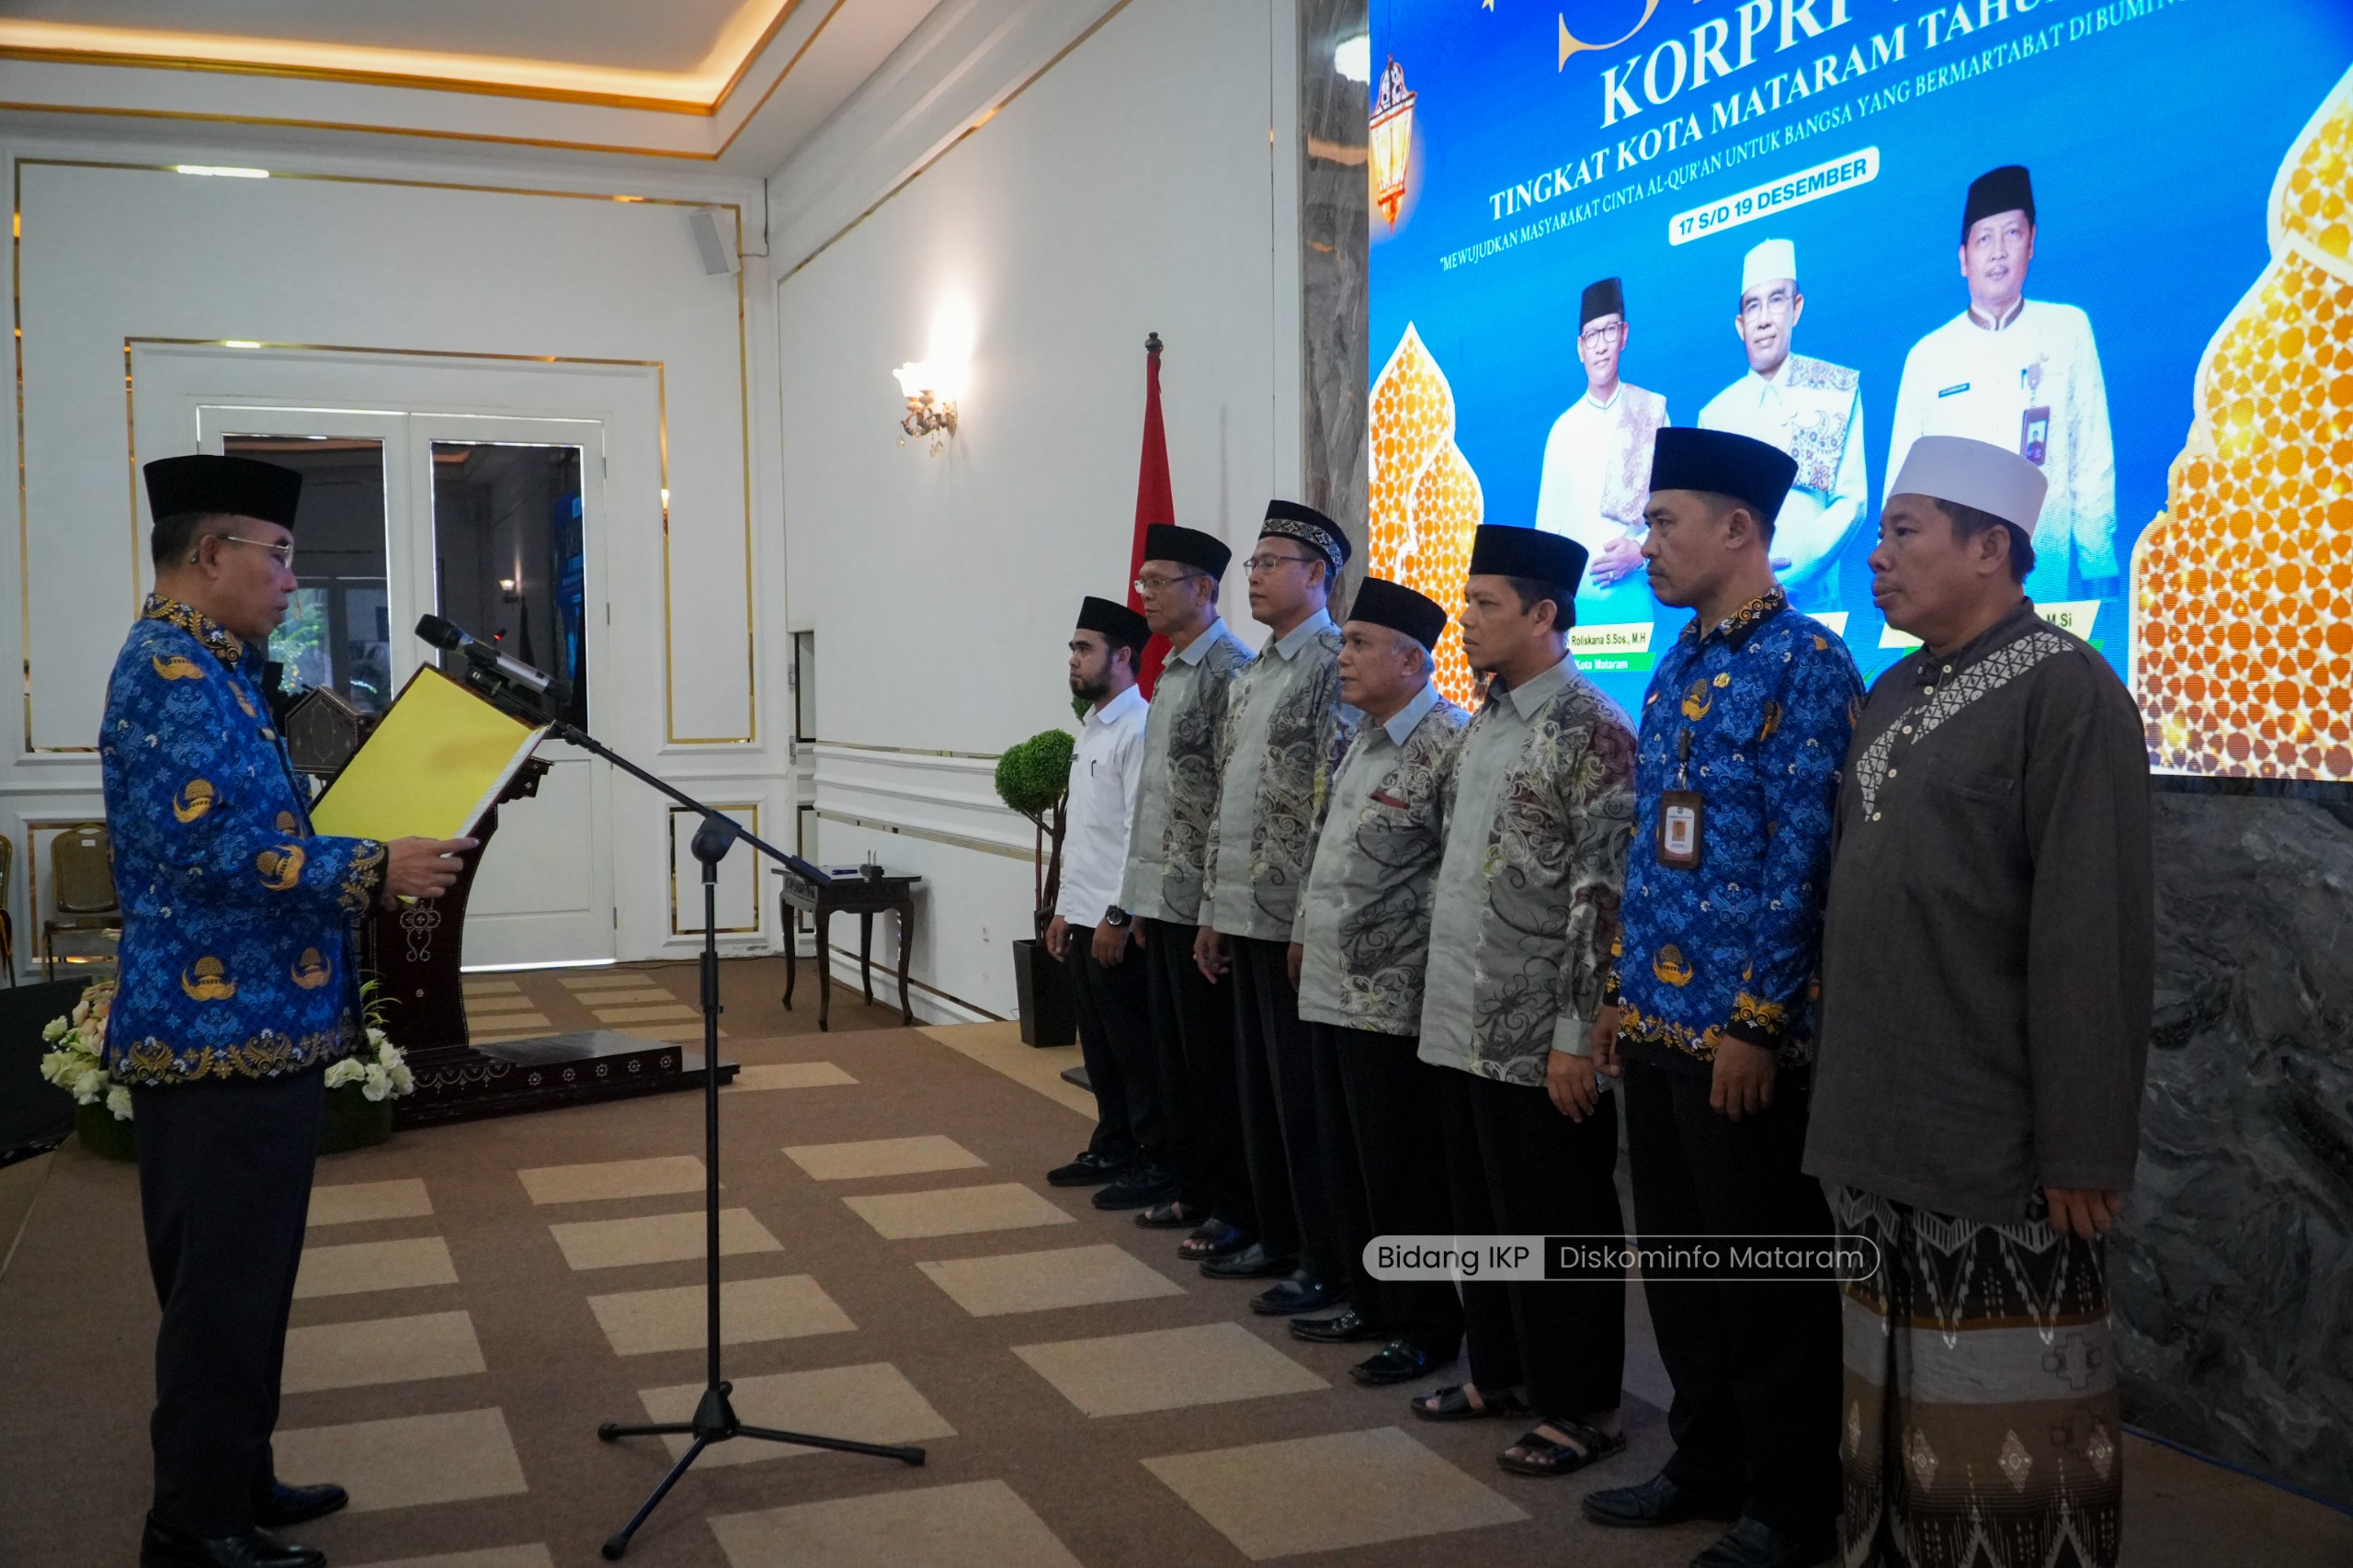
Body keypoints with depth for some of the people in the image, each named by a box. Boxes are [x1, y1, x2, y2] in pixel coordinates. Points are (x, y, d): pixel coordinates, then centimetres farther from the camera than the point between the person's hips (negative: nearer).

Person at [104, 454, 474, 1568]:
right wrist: (371, 871, -24)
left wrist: (362, 858, 16)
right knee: (224, 1284, -2)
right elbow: (201, 848, -26)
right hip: (224, 1033, -11)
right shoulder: (172, 673, -16)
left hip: (243, 1025, 11)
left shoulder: (205, 667, 16)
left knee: (240, 1275, 18)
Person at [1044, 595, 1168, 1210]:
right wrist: (1064, 908, 19)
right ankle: (1112, 1148, 28)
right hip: (1082, 917, 9)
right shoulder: (1089, 729, 15)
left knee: (1134, 1045, 0)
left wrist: (1118, 916, -20)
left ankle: (1156, 1163, 10)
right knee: (1098, 1042, 16)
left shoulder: (1139, 729, -15)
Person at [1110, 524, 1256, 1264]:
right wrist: (1137, 903, 18)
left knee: (1213, 1057, -1)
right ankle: (1195, 1188, 25)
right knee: (1173, 1050, 14)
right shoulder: (1170, 674, 15)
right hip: (1161, 898, 9)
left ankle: (1235, 1206, 10)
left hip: (1201, 900, -9)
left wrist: (1213, 903, -18)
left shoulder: (1229, 673, -13)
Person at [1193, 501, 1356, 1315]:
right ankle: (1277, 1238, 27)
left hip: (1296, 919, -8)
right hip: (1244, 916, 8)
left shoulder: (1336, 666, -11)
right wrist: (1213, 910, 16)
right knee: (1259, 1088, 15)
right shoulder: (1251, 675, 16)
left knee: (1304, 1095, 0)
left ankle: (1327, 1263, 11)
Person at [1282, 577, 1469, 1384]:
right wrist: (1306, 935, 19)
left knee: (1402, 1171, 1)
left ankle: (1427, 1328, 14)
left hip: (1393, 1000, -9)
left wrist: (1407, 952, -15)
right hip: (1332, 988, 9)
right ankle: (1371, 1303, 31)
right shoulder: (1359, 740, 14)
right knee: (1348, 1161, 17)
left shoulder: (1448, 744, -15)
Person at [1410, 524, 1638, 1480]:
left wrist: (1577, 1035, -19)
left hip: (1539, 1037, -8)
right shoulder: (1484, 722, 13)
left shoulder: (1591, 732, -13)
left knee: (1555, 1223, 4)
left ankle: (1580, 1408, 18)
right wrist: (1443, 992, 16)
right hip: (1463, 1024, 8)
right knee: (1480, 1211, 17)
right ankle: (1500, 1372, 33)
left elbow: (1604, 896, -17)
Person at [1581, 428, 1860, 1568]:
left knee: (1765, 1277, 4)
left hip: (1743, 1031, -8)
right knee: (1675, 1260, 17)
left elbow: (1801, 859, -17)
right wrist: (1622, 993, 16)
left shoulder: (1806, 664, -13)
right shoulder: (1677, 669, 13)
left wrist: (1759, 1021, -18)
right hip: (1658, 1023, 8)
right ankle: (1708, 1464, 33)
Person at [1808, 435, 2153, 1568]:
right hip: (1879, 1129, 7)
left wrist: (2084, 1145, -17)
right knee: (1897, 1396, 16)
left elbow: (2094, 937, -16)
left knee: (2004, 1413, 3)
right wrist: (1842, 1094, 14)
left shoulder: (2065, 691, -10)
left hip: (1997, 1144, -7)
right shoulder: (1891, 699, 13)